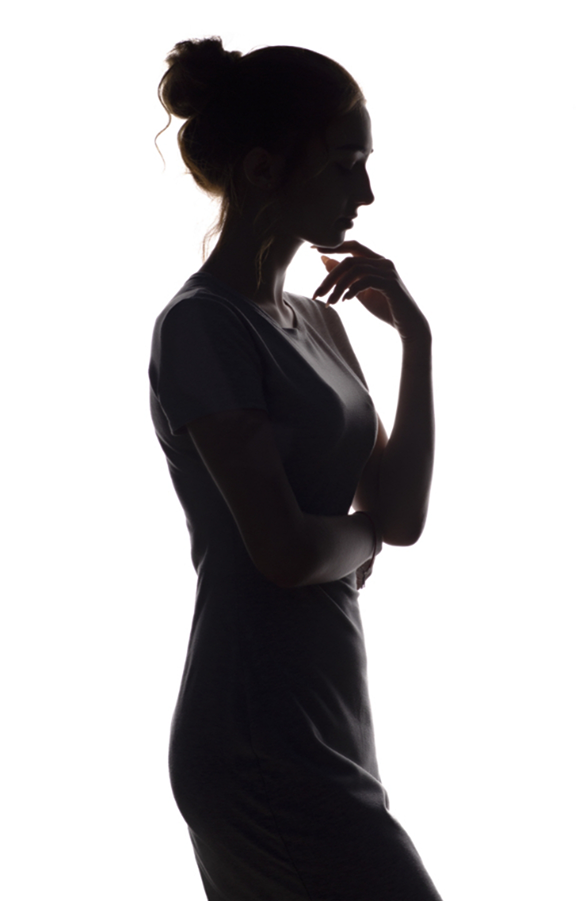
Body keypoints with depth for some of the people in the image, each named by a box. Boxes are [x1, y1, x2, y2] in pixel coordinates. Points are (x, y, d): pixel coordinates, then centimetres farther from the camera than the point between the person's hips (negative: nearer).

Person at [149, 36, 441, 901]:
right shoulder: (204, 326, -12)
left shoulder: (317, 321, 14)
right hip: (265, 745, -8)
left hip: (322, 723, 8)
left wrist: (416, 335, 2)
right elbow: (287, 551, -19)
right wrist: (361, 535, 2)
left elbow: (402, 513, 8)